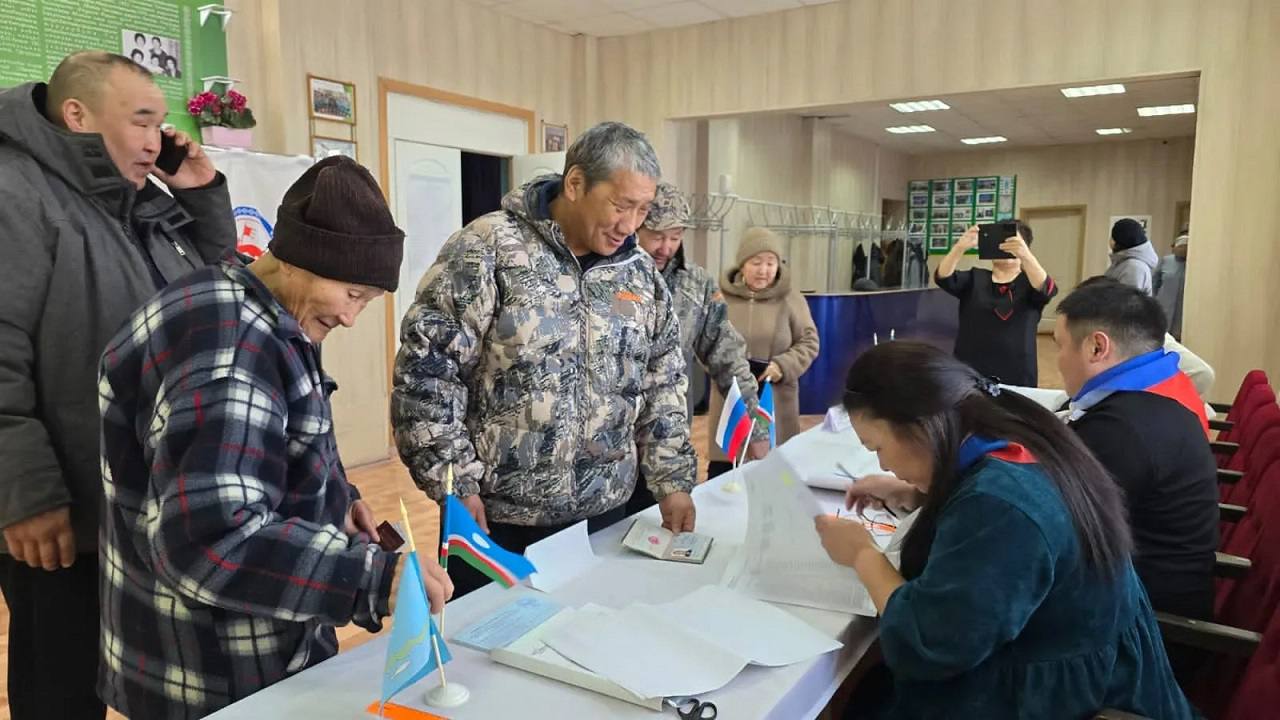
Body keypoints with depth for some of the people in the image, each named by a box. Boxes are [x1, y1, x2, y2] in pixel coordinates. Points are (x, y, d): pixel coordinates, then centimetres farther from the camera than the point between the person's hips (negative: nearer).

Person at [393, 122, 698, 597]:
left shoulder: (641, 274, 5)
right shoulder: (487, 249, -12)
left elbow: (662, 388, 11)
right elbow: (426, 370, -13)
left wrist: (672, 482, 6)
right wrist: (456, 484, -14)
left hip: (602, 514, 5)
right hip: (494, 518, -4)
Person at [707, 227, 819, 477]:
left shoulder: (791, 299, 1)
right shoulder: (721, 297, -1)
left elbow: (809, 342, 4)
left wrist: (784, 365, -12)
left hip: (775, 402, 0)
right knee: (722, 472, 4)